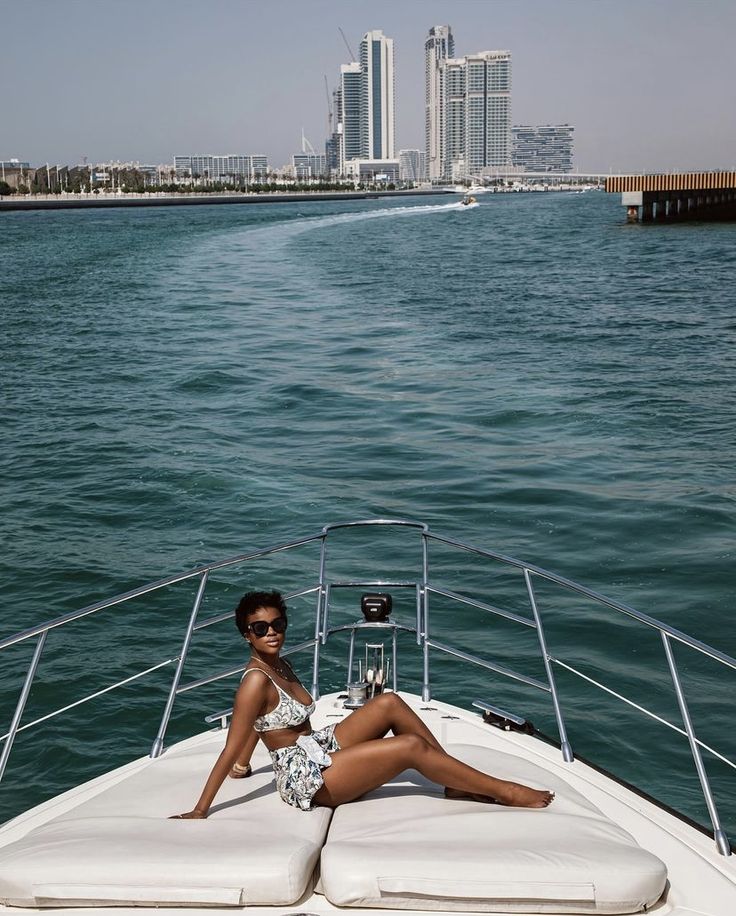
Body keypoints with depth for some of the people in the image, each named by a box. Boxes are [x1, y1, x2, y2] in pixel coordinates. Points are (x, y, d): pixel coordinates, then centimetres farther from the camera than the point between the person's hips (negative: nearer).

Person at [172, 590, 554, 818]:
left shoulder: (281, 666, 7)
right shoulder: (256, 682, -21)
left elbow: (258, 722, 18)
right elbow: (230, 750, -20)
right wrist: (199, 813, -19)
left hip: (320, 749, 9)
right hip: (306, 779, -9)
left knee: (390, 703, -1)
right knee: (411, 746, -16)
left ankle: (458, 783, 4)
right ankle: (507, 792, -6)